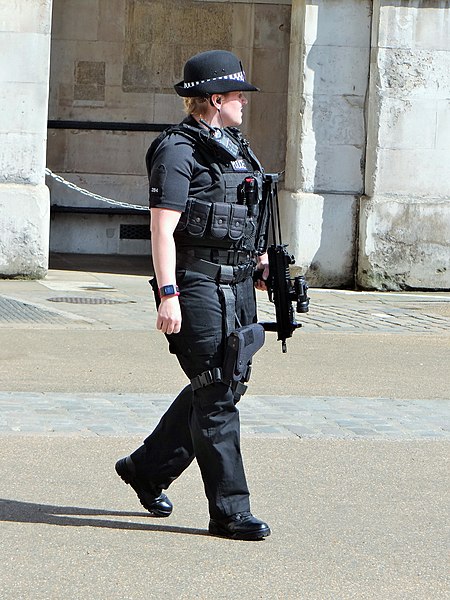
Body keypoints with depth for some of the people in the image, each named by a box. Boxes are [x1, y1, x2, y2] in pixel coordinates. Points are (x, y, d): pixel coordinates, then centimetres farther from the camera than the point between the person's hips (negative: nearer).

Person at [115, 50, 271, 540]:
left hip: (236, 284, 9)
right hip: (197, 284, -9)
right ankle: (229, 512, -3)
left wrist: (257, 261, 15)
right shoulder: (178, 150, -11)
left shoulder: (232, 147, 17)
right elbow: (163, 228, -16)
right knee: (216, 397, -7)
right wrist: (168, 294, -23)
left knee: (224, 387, 14)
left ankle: (146, 468, 30)